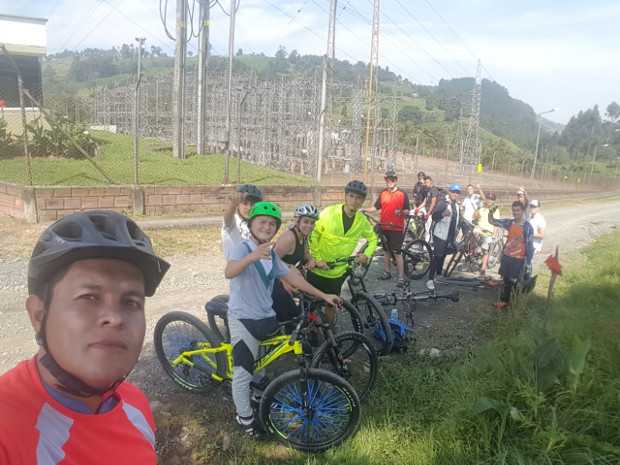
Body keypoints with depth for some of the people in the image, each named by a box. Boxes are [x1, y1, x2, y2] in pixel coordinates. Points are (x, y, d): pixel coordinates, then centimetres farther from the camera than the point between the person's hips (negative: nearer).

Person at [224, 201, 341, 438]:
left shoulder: (272, 255, 9)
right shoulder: (242, 247, -14)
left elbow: (292, 277, 12)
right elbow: (229, 272, -34)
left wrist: (323, 295, 9)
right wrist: (252, 256, -54)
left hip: (266, 317, 7)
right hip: (243, 319, -7)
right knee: (244, 372, 0)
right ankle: (244, 417, 22)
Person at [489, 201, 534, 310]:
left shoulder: (527, 227, -13)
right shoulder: (509, 223, 1)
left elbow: (530, 246, -11)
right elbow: (492, 221, 2)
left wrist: (528, 264, -12)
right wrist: (491, 213, -21)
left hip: (519, 260, -5)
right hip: (506, 257, 5)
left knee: (517, 283, 3)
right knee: (506, 281, 17)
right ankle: (504, 301, 31)